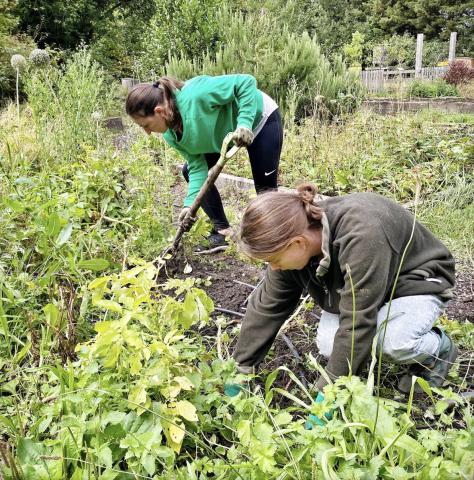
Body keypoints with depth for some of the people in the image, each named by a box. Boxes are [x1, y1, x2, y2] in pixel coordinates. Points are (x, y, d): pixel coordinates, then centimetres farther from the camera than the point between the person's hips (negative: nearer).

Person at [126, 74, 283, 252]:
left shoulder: (196, 96, -40)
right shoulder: (171, 135, -15)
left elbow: (246, 82, -34)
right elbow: (198, 167, -16)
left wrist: (244, 123, -42)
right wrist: (190, 203, -28)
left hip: (259, 117, -7)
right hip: (224, 133, 7)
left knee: (265, 189, -6)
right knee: (190, 170, -1)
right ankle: (222, 229, 7)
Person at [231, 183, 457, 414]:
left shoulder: (361, 237, -42)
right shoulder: (293, 247, -20)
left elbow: (356, 322, -39)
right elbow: (265, 306, -12)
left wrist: (328, 391, -31)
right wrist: (240, 369, -9)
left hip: (418, 281, -5)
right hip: (357, 288, 5)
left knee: (394, 343, -33)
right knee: (328, 344, -20)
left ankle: (440, 349, 0)